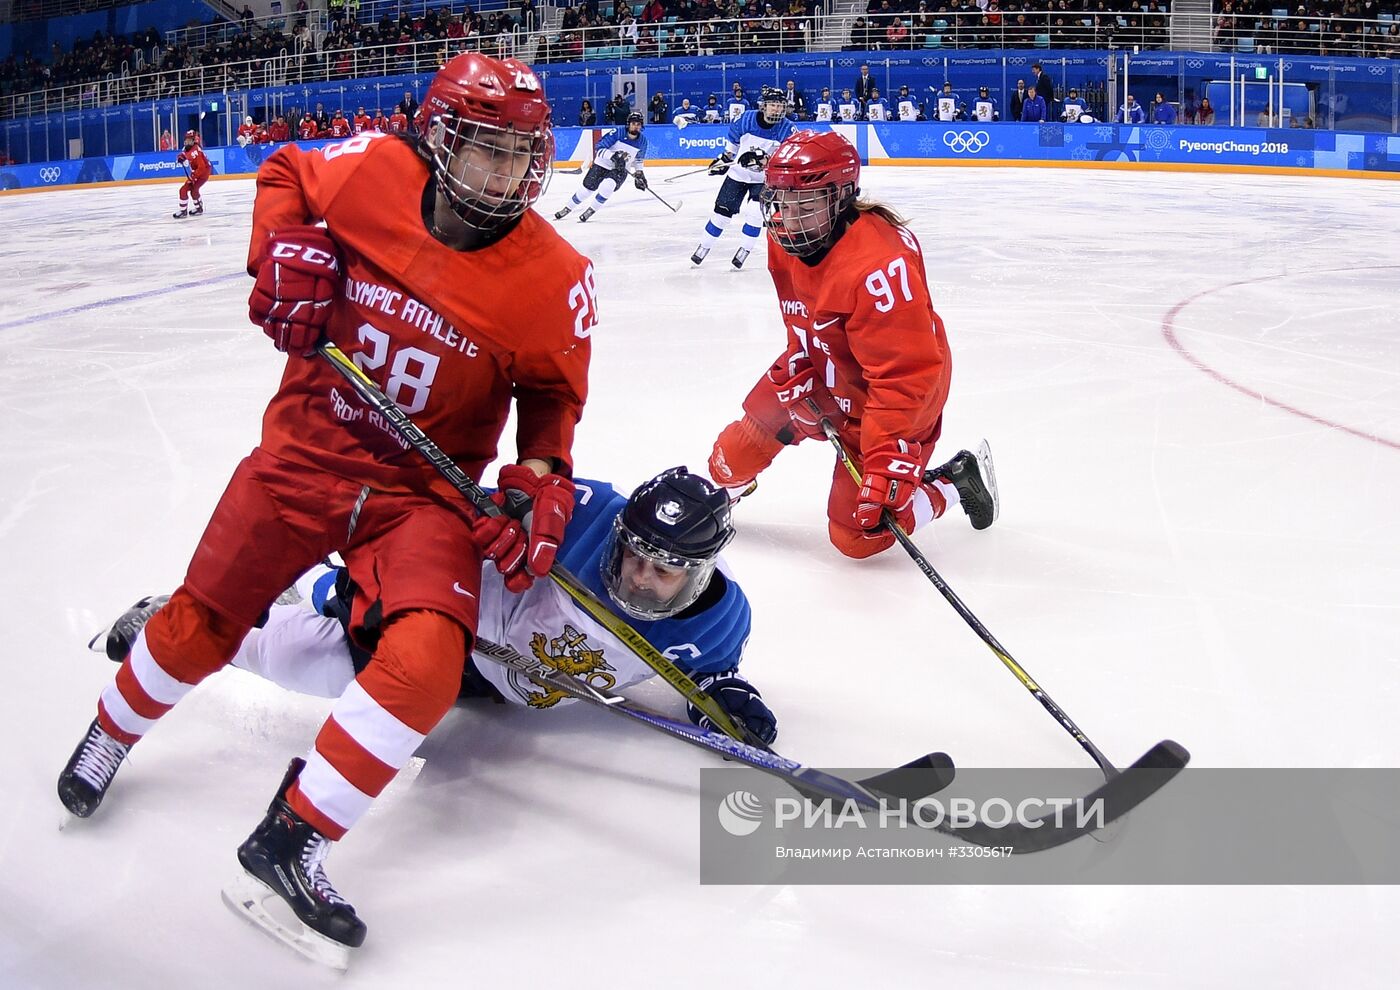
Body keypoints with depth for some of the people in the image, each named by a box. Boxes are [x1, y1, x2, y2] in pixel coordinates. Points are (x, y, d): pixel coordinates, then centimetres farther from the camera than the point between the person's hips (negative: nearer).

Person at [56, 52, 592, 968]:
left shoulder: (555, 280, -13)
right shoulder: (372, 172, -11)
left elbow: (553, 391, 2)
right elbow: (284, 176, 10)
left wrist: (541, 476, -15)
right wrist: (283, 250, -9)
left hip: (425, 490, -1)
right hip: (304, 454, 1)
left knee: (430, 656, -25)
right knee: (197, 630, 8)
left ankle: (289, 841, -10)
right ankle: (112, 732, 44)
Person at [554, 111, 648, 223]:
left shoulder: (642, 140, -8)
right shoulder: (617, 133, -21)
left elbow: (638, 159, 12)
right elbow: (599, 148, -24)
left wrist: (639, 173, 2)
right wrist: (613, 156, -37)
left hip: (621, 169, 1)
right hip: (602, 164, -1)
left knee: (607, 187, -27)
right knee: (587, 188, 1)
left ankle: (590, 211, -9)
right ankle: (567, 209, 23)